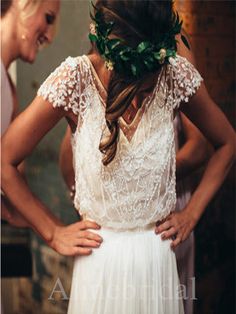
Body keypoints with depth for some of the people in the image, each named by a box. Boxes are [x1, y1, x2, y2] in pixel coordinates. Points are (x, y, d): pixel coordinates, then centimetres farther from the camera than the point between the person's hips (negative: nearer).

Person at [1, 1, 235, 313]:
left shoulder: (177, 74, -13)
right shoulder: (75, 79, -19)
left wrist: (192, 213, 1)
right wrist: (52, 233, -6)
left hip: (159, 253, 2)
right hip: (99, 255, -2)